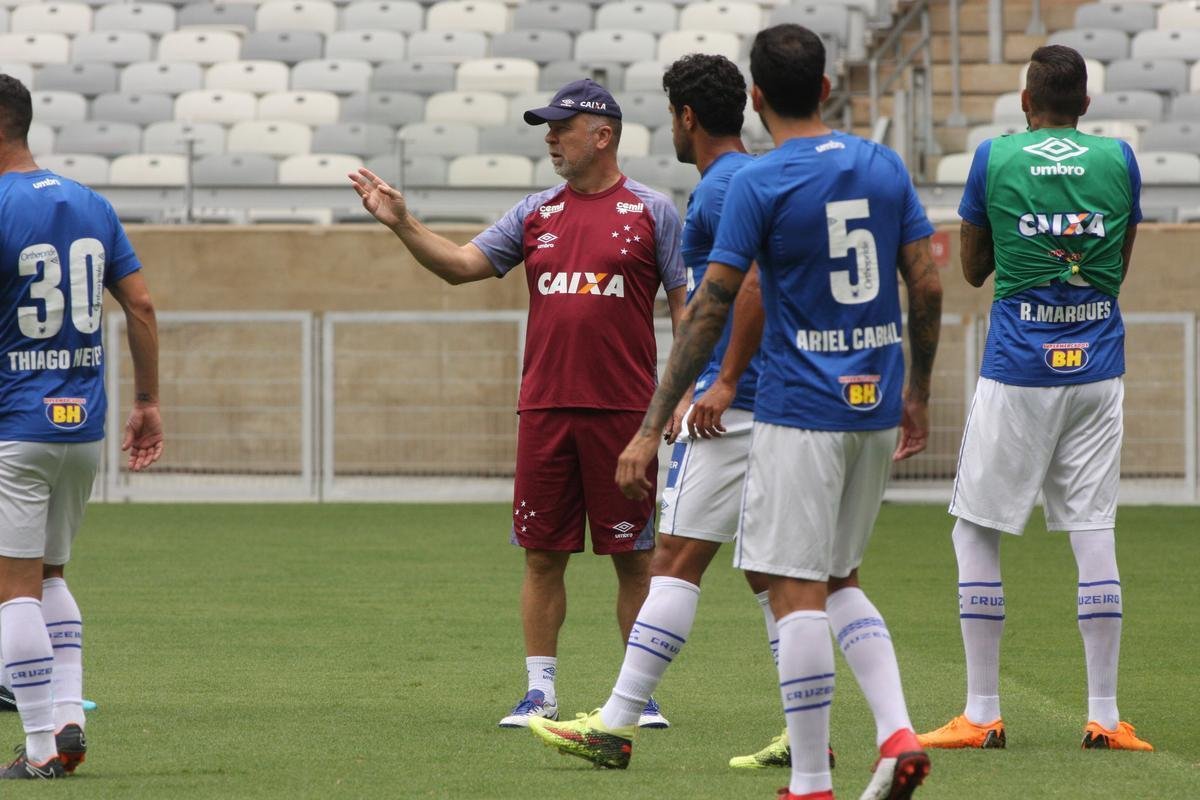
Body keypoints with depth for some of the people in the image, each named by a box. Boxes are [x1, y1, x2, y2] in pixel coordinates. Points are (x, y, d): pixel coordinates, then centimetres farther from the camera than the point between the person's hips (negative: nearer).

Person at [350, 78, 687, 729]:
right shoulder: (536, 214, 12)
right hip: (545, 408, 3)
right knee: (542, 553, 4)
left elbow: (686, 308, 1)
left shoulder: (651, 213, 2)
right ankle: (540, 692, 10)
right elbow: (460, 265, 7)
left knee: (633, 555, 1)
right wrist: (402, 224, -8)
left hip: (623, 409, -3)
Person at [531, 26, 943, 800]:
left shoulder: (759, 183, -9)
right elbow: (928, 286, 7)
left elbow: (710, 311, -11)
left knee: (797, 593, -2)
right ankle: (898, 732, 1)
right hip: (877, 408, 6)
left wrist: (652, 427, -8)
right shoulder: (885, 167, 6)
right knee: (841, 582, 19)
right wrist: (918, 394, 20)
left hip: (799, 413, -6)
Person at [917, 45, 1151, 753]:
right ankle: (1105, 715, 1)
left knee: (976, 533, 5)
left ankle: (983, 714, 2)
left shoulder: (996, 159, -3)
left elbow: (973, 268, 7)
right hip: (1098, 368, 3)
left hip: (1018, 372, -3)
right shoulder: (1119, 160, 3)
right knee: (1094, 532, 3)